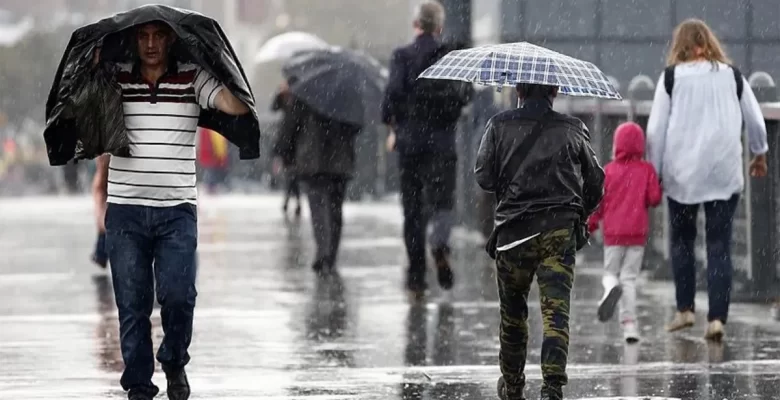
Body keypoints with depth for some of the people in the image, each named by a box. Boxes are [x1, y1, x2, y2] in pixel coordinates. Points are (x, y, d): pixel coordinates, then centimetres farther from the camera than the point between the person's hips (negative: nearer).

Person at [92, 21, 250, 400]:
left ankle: (174, 363, 16)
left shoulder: (194, 78, 0)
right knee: (132, 304, 1)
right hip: (125, 209, 1)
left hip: (178, 209, -1)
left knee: (177, 295, -11)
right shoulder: (115, 79, 4)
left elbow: (236, 106, -13)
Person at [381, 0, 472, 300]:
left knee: (412, 210, 8)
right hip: (441, 141, 0)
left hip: (409, 141, 0)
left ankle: (416, 278, 8)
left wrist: (392, 127, 1)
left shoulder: (402, 56, -2)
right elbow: (464, 94, -5)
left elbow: (394, 91, -13)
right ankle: (440, 244, -32)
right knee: (442, 202, 2)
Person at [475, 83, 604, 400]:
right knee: (556, 310, -5)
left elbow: (484, 177, -3)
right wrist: (579, 216, 25)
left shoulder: (500, 125, 2)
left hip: (514, 230, 0)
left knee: (513, 310, 16)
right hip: (561, 230, 0)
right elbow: (595, 183, 10)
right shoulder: (573, 129, 6)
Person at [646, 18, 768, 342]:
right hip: (724, 174, 1)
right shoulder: (732, 76, 5)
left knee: (681, 241, 16)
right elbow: (755, 121, 12)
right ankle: (717, 317, -7)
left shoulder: (672, 76, 0)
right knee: (719, 246, 2)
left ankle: (685, 309, 12)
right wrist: (760, 154, 30)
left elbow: (655, 130, -1)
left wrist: (654, 171, 8)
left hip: (682, 173, -1)